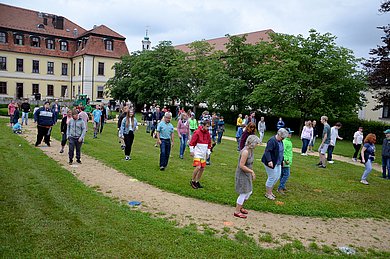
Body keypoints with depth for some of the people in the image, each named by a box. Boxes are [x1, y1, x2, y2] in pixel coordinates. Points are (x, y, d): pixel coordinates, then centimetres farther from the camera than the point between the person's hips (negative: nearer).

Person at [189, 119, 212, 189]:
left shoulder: (207, 133, 8)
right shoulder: (197, 132, -12)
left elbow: (209, 143, 19)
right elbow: (192, 142, -9)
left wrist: (208, 152, 16)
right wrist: (191, 151, -10)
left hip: (203, 154, 7)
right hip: (197, 153, -7)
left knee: (202, 168, 8)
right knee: (198, 167, -18)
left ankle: (197, 181, 23)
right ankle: (192, 181, 1)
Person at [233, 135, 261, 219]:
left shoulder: (250, 150, 4)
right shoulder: (245, 152, -25)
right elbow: (241, 165, -26)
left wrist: (252, 172, 9)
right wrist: (252, 171, -19)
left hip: (247, 174, 9)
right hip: (242, 175, -9)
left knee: (249, 191, 18)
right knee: (243, 193, 1)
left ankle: (240, 207, 37)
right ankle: (237, 212, 16)